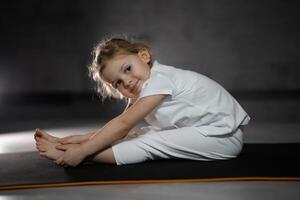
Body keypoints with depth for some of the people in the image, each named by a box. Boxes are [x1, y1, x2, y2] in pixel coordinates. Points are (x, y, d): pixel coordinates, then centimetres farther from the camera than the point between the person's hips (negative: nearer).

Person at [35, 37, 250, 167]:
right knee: (141, 133, -6)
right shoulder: (144, 88, 6)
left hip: (224, 135, -9)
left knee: (150, 144, -22)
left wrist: (82, 151, -24)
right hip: (202, 130, 9)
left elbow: (123, 123, -25)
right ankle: (67, 147, -6)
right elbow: (121, 127, 1)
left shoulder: (159, 78, -22)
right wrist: (84, 139, -9)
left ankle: (74, 154, -20)